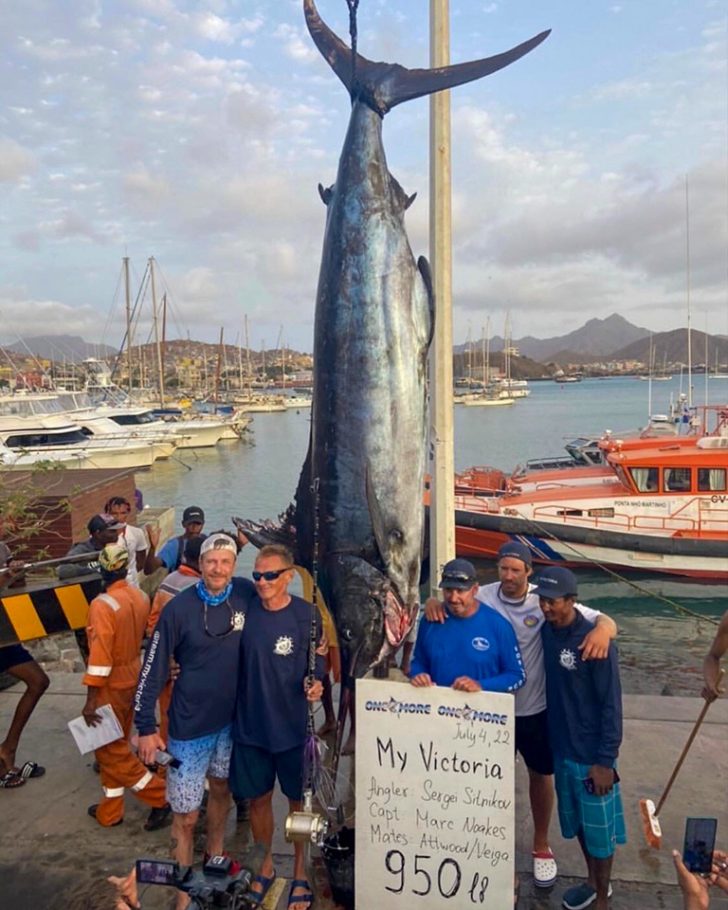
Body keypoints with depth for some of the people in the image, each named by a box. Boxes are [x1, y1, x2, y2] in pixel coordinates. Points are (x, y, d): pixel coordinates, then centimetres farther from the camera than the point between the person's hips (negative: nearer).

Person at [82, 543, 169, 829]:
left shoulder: (103, 604, -24)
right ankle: (109, 812, 30)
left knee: (110, 751, 7)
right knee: (114, 746, 19)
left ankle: (160, 795, 9)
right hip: (133, 678, 8)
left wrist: (91, 700, -21)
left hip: (111, 686, -8)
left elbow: (100, 655, -26)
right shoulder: (141, 597, -2)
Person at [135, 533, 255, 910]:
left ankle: (215, 854, 48)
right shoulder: (179, 607, -17)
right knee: (185, 815, 4)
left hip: (233, 718, 4)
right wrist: (146, 727, -8)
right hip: (190, 724, -3)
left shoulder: (246, 595, -10)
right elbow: (153, 667, -10)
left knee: (221, 788, 24)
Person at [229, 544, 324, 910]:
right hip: (250, 725, 2)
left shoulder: (306, 614, -12)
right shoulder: (245, 610, -6)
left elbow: (318, 663, -4)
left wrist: (315, 683, -24)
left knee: (299, 800, 13)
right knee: (258, 799, 17)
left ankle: (300, 874, 35)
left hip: (293, 726, -2)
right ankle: (265, 867, 42)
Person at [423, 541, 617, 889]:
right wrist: (433, 603, -28)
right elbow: (453, 602, -3)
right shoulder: (483, 597, -13)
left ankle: (541, 846, 43)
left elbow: (602, 620, -20)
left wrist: (602, 629, -44)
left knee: (541, 775, 19)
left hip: (535, 708, 0)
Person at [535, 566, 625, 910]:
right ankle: (593, 881, 45)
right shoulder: (545, 631, -4)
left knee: (599, 828, 12)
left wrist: (605, 760, -17)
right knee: (577, 823, 22)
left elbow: (611, 704, -18)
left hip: (591, 754, -6)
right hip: (562, 747, 6)